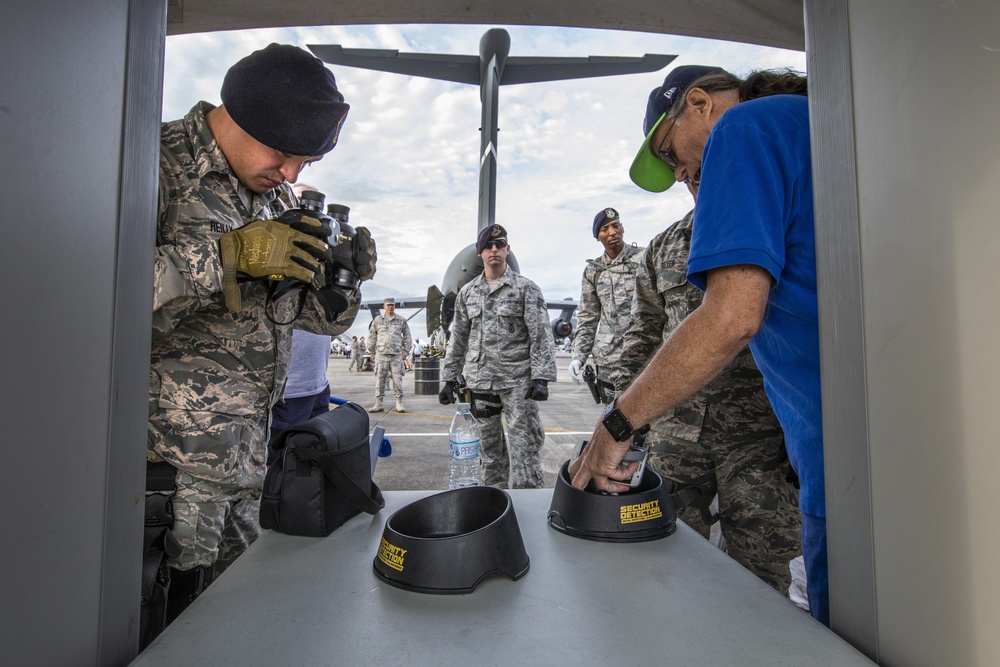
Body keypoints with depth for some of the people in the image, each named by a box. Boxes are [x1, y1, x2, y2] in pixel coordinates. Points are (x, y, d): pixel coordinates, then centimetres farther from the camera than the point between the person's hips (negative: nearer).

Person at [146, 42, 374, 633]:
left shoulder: (277, 195, 11)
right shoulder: (159, 164, -10)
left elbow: (318, 316, 11)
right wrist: (230, 255, -26)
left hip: (247, 452, 7)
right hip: (168, 452, -6)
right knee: (170, 604, 6)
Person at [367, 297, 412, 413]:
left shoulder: (402, 320, 9)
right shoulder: (377, 320, 10)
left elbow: (407, 337, 11)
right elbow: (371, 337, 12)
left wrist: (405, 351, 4)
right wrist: (371, 352, 8)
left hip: (396, 355, -1)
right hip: (381, 354, 1)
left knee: (397, 379, -2)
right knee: (380, 379, 0)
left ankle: (399, 403, 5)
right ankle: (378, 404, 6)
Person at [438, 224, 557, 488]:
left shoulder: (526, 288, 0)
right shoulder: (467, 292, 12)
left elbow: (541, 335, -6)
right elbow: (458, 338, 15)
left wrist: (541, 378, -15)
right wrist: (449, 379, 10)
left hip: (518, 381, -4)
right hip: (479, 382, 4)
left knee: (523, 447, -5)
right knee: (488, 447, 12)